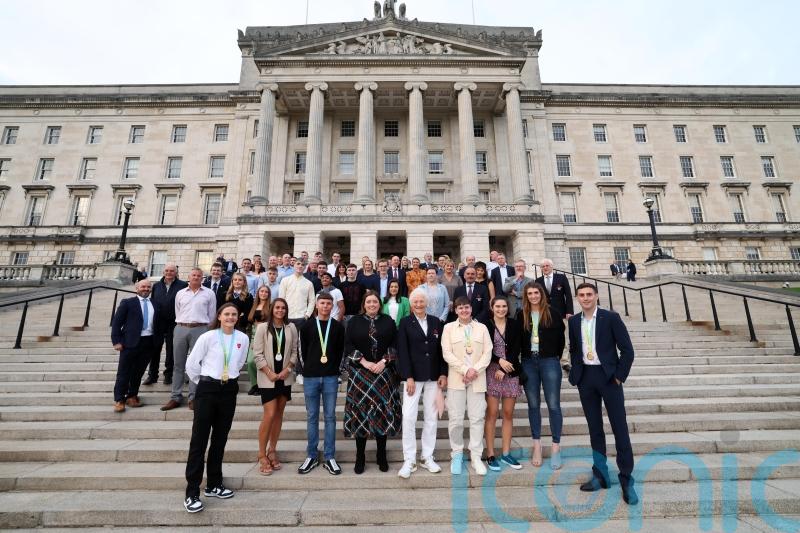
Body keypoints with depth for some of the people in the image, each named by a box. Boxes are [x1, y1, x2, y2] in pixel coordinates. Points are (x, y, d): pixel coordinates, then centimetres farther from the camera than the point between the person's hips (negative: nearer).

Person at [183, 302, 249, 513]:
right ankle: (192, 493, 12)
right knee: (199, 440, 1)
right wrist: (203, 383, 7)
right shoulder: (208, 337, -11)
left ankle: (214, 485, 30)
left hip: (229, 390, 4)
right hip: (208, 389, -3)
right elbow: (191, 364, -2)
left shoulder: (243, 339, -2)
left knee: (220, 440, 14)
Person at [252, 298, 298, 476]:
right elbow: (257, 354, -7)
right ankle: (262, 455, 9)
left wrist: (287, 369, -8)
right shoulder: (262, 327, -5)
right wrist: (269, 373, -12)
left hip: (285, 377, 3)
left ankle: (272, 450, 24)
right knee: (269, 415, -7)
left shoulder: (291, 328, 2)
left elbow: (294, 351, 5)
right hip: (267, 378, -3)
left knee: (279, 414, 10)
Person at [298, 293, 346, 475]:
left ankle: (329, 457, 16)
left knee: (330, 417, 6)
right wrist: (310, 368, 4)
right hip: (310, 377, 0)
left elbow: (340, 351, 6)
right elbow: (303, 350, 6)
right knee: (312, 417, 9)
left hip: (331, 378, 0)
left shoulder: (338, 327, 4)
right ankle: (312, 456, 21)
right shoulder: (307, 326, 3)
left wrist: (333, 369, 2)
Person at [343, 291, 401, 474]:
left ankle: (381, 456, 18)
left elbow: (395, 345, 2)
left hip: (384, 374, 1)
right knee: (361, 413, 2)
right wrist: (365, 362, -12)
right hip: (360, 374, 0)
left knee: (383, 412, 4)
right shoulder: (354, 322, 4)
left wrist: (384, 362, -12)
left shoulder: (388, 321, 6)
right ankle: (360, 457, 15)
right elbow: (348, 346, -2)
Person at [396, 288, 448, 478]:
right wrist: (409, 377, -12)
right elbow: (403, 352, -6)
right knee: (408, 417, -4)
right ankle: (409, 460, 11)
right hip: (413, 376, -3)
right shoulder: (405, 323, -1)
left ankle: (428, 457, 24)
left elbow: (441, 350, 7)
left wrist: (443, 374, 0)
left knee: (431, 418, 10)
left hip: (434, 377, 3)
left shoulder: (436, 322, 7)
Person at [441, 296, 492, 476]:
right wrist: (464, 369, -12)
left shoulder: (482, 328, 9)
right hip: (456, 378, -1)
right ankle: (456, 454, 19)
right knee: (455, 418, 2)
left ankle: (476, 456, 17)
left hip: (478, 378, 1)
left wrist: (475, 370, -11)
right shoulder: (448, 328, 5)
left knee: (477, 418, 4)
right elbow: (447, 353, -4)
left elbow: (487, 353, 3)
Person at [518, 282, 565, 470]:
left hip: (549, 362, -2)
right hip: (528, 362, 2)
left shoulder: (553, 313, 0)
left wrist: (556, 357, 3)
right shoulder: (522, 315, 6)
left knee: (553, 404, -1)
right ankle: (537, 445, 18)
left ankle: (556, 447, 11)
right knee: (533, 405, 8)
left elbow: (560, 337, 3)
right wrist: (521, 358, 3)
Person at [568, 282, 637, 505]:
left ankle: (626, 479, 15)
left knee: (620, 427, 1)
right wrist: (575, 373, 6)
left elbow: (627, 349, -5)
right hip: (585, 378, 4)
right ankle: (600, 475, 24)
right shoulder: (574, 321, 5)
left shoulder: (611, 318, -6)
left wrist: (619, 376, -9)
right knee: (594, 427, 12)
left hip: (608, 376, -3)